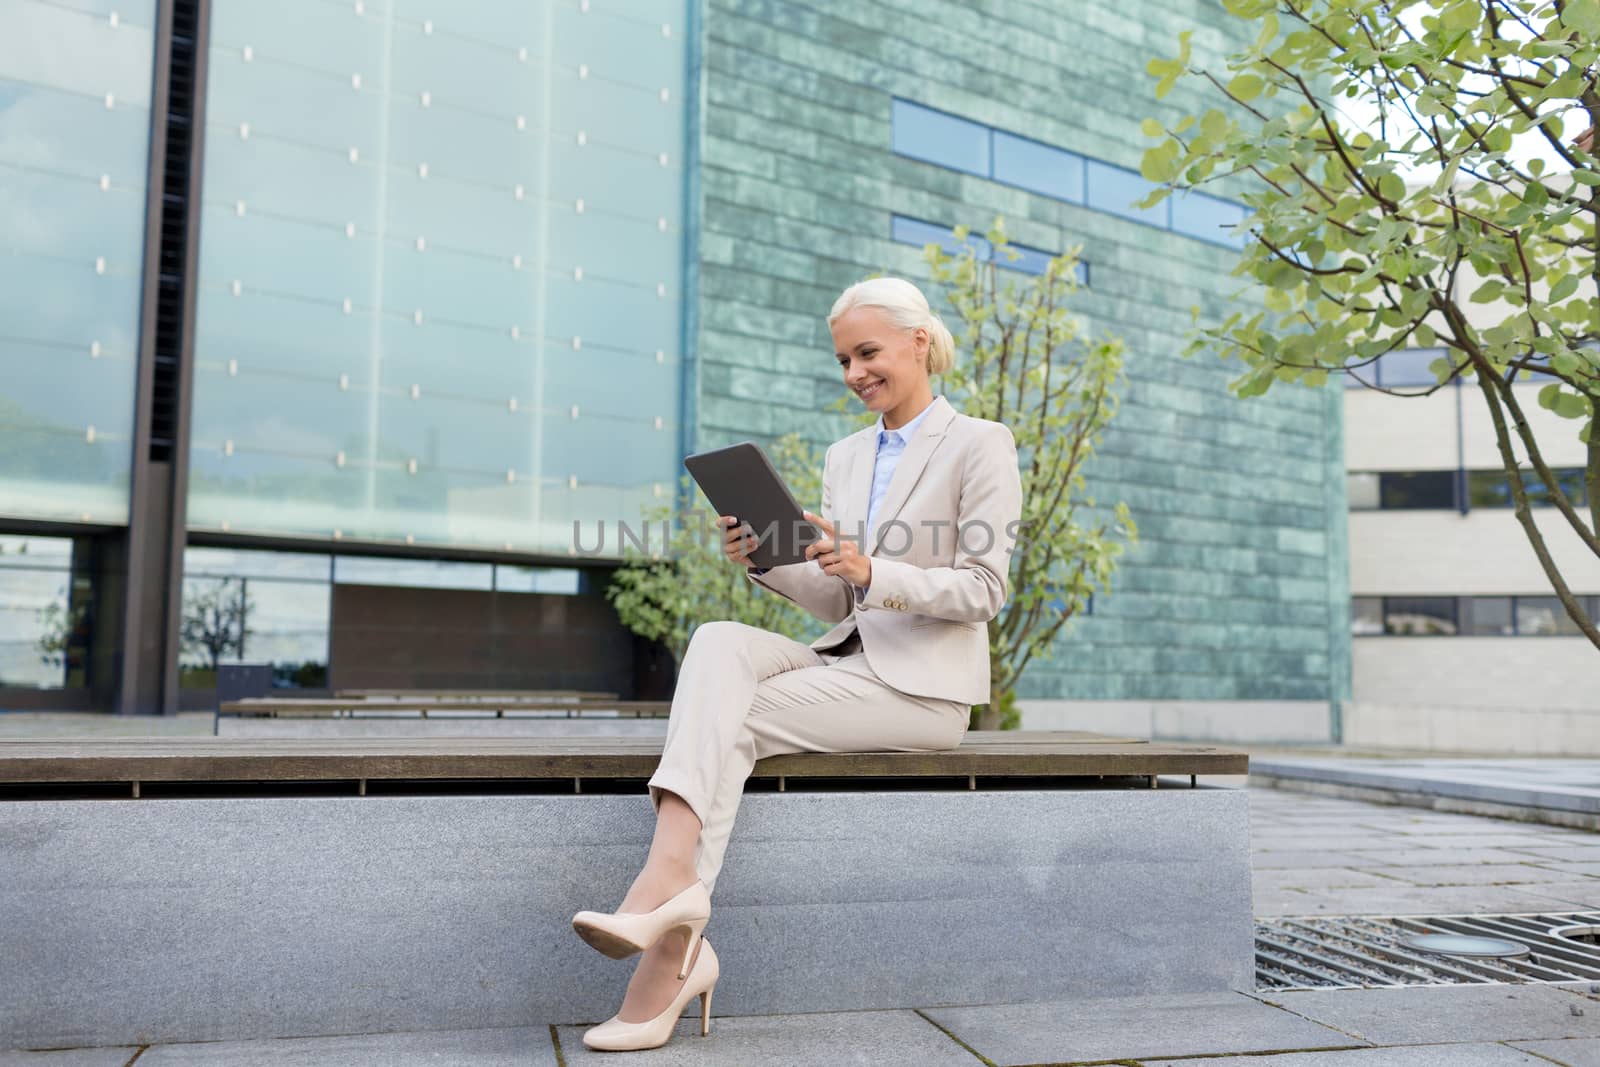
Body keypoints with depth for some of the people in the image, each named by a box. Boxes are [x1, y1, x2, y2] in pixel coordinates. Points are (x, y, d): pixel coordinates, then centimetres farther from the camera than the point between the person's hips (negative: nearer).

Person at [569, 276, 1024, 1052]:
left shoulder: (979, 445, -1)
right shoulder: (844, 457, 18)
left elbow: (983, 591, -9)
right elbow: (836, 605, 15)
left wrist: (871, 572, -23)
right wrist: (765, 559, -4)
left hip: (922, 683, -5)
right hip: (844, 660, 6)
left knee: (732, 716, -23)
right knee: (719, 642, -25)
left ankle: (674, 951, -24)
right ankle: (674, 895, -36)